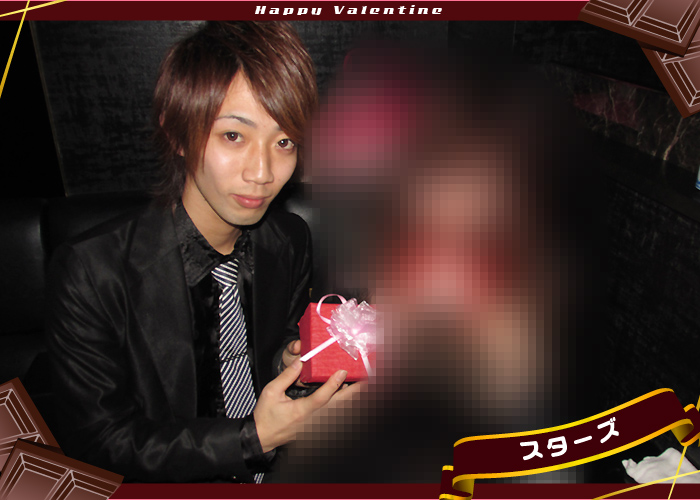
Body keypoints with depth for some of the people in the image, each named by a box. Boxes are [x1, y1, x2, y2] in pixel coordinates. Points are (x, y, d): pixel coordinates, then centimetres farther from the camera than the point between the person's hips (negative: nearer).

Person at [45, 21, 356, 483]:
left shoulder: (291, 241, -6)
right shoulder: (90, 272, -18)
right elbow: (95, 441, -14)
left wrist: (290, 358, -13)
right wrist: (253, 437, -23)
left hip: (281, 469, 5)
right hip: (167, 486, -5)